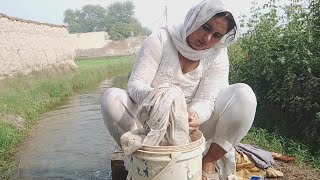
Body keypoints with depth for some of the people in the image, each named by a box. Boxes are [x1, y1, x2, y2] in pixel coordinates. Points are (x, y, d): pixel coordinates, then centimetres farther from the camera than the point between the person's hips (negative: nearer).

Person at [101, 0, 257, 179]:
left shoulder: (218, 57, -7)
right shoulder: (161, 39, -13)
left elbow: (206, 101, -17)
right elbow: (135, 84, -19)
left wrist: (194, 116, -41)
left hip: (192, 129, 1)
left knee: (243, 95, -20)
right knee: (111, 98, -26)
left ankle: (209, 163, -11)